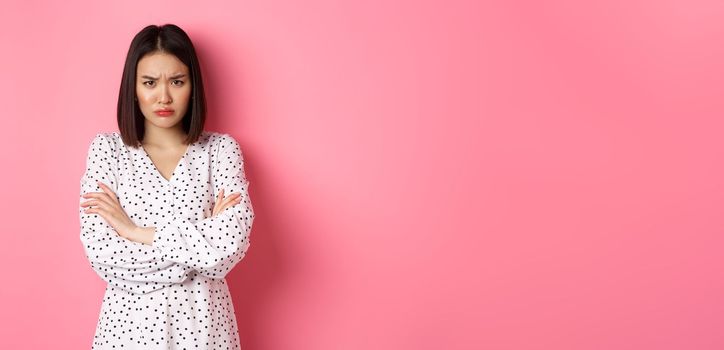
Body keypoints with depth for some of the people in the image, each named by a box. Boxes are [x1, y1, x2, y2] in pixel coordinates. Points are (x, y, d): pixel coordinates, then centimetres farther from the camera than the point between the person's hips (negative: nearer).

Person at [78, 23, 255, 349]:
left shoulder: (221, 149, -4)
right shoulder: (106, 148, -3)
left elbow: (232, 244, -18)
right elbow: (101, 254, -13)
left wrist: (139, 233, -15)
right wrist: (202, 239, -15)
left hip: (201, 319, 0)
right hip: (129, 319, 0)